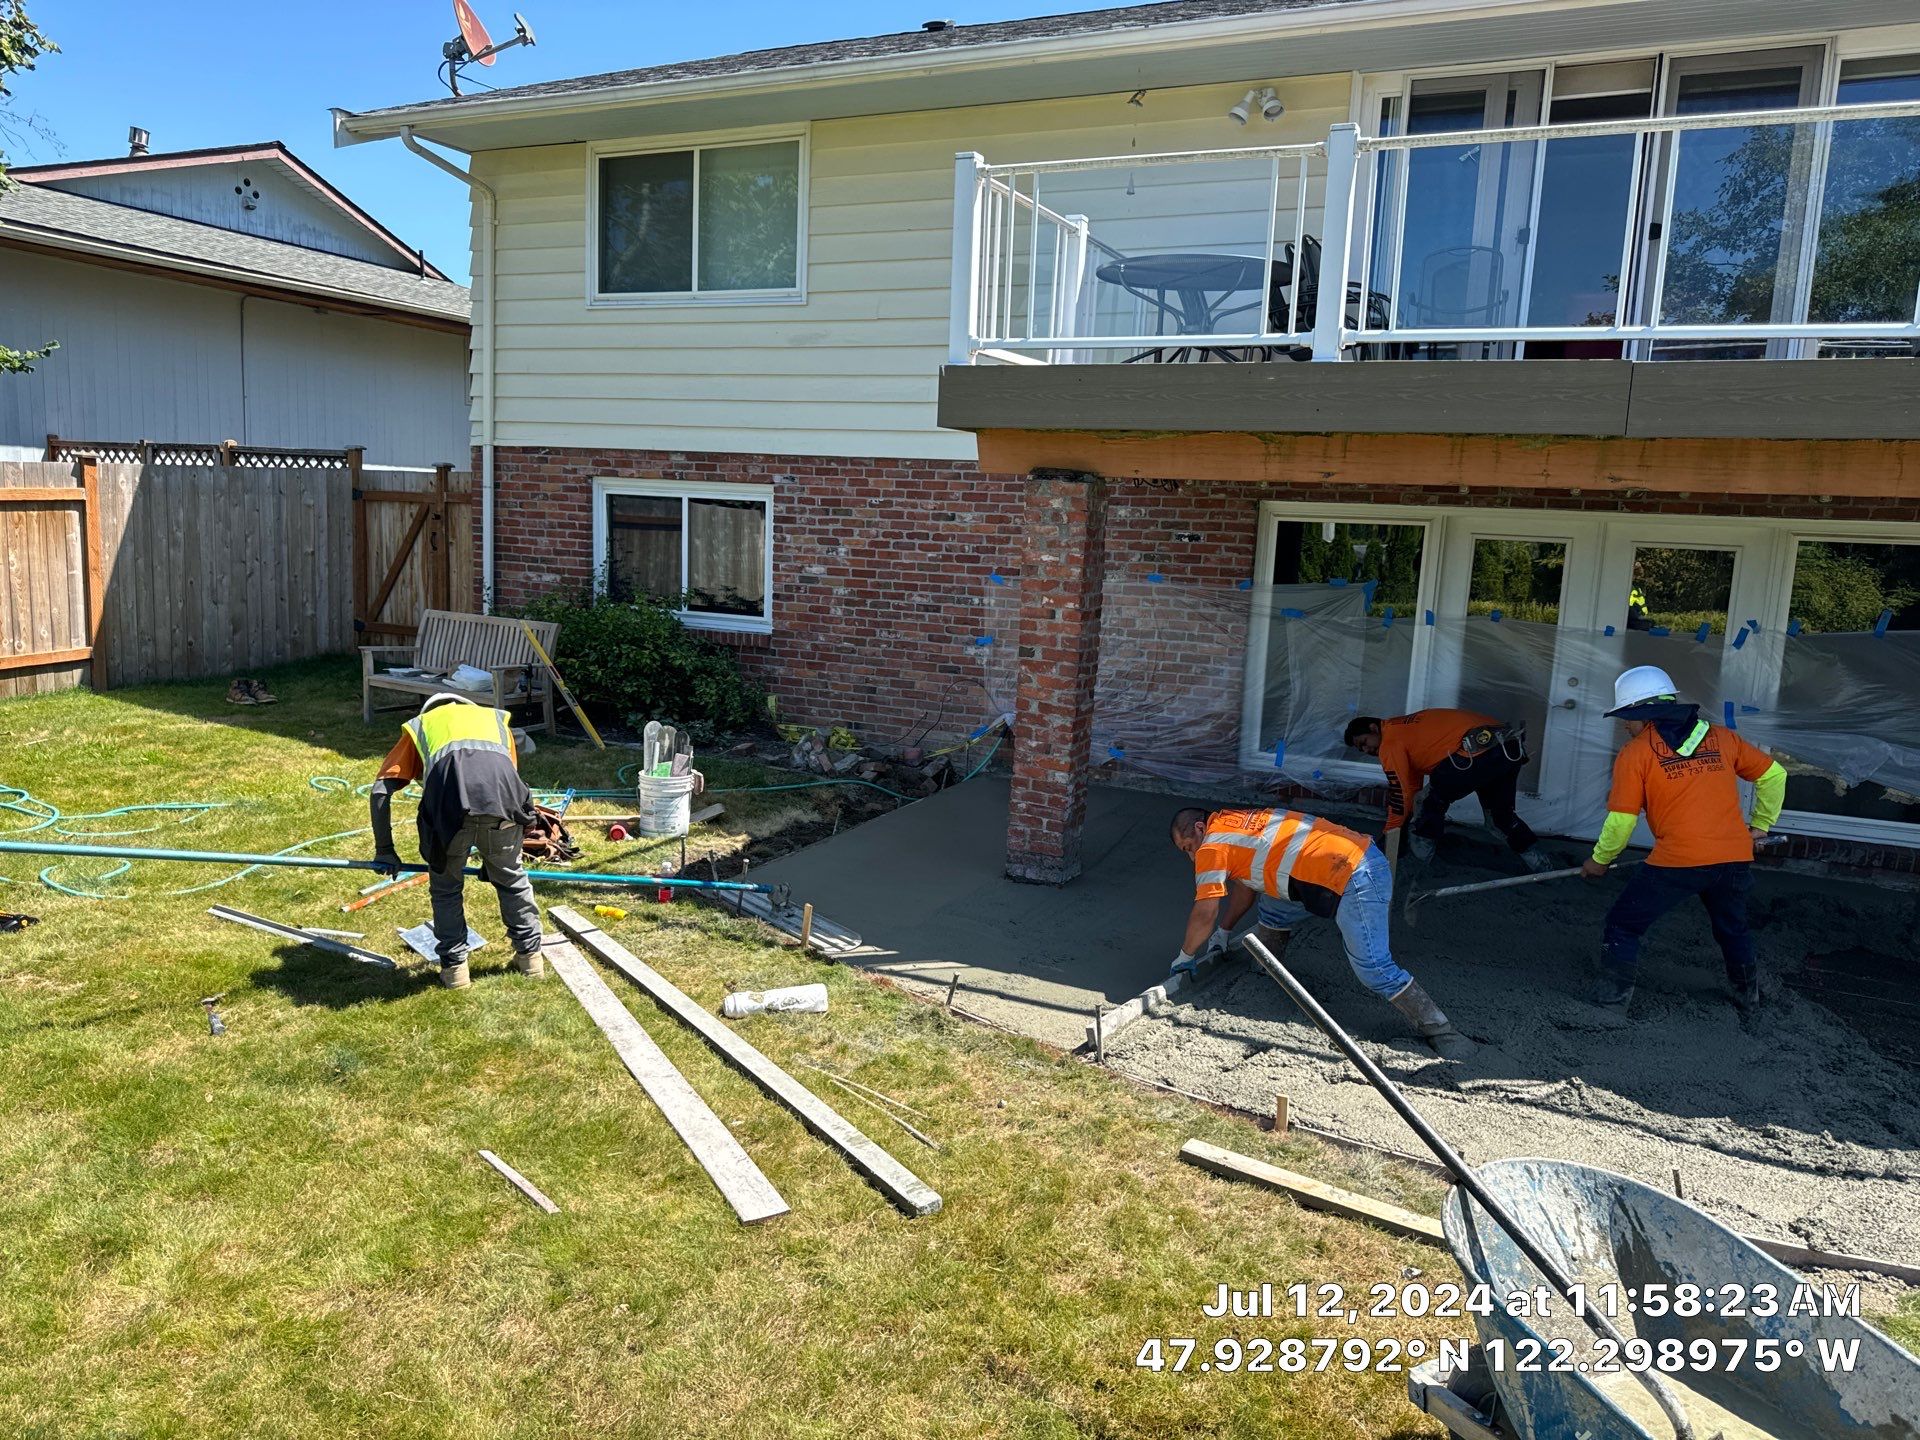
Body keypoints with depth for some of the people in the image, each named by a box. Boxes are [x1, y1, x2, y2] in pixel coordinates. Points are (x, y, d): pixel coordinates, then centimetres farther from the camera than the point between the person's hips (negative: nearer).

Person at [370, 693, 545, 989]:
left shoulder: (418, 725, 36)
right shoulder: (496, 718, 40)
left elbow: (380, 792, 25)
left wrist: (384, 850, 33)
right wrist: (492, 855, 45)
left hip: (450, 803, -1)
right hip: (501, 798, 1)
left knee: (446, 889, 24)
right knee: (512, 879, 27)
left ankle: (454, 966, 27)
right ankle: (530, 954, 35)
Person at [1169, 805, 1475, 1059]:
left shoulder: (1212, 846, -5)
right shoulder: (1236, 826, 22)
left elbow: (1205, 915, -3)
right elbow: (1246, 883, 34)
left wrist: (1185, 956, 11)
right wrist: (1223, 932, 36)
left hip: (1356, 879, -10)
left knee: (1373, 969, -11)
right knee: (1273, 908, 22)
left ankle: (1441, 1033, -6)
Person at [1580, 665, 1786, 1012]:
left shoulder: (1635, 753, 0)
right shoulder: (1722, 737, 13)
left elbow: (1621, 821, -2)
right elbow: (1773, 774, 19)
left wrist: (1600, 860, 14)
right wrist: (1760, 825, 30)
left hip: (1676, 862, -5)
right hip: (1735, 858, 5)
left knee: (1623, 926, 10)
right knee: (1733, 928, 30)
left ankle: (1614, 996, 10)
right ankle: (1748, 994, 43)